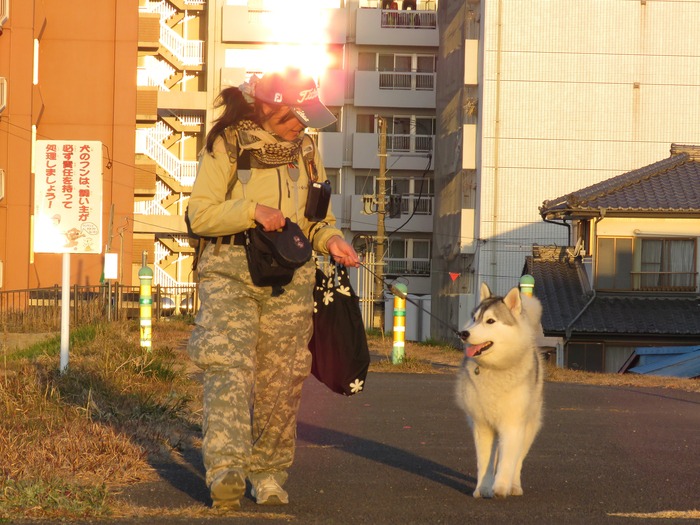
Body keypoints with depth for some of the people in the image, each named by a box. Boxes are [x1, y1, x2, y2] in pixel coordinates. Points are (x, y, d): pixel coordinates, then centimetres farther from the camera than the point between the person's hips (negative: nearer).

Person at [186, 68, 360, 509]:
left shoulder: (306, 153, 14)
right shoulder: (226, 147, 0)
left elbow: (318, 217, 22)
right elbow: (199, 214, -4)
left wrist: (330, 239, 1)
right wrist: (251, 211, -18)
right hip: (230, 273, -4)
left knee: (280, 380, 3)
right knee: (229, 364, -20)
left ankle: (269, 476, 14)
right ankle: (226, 467, -30)